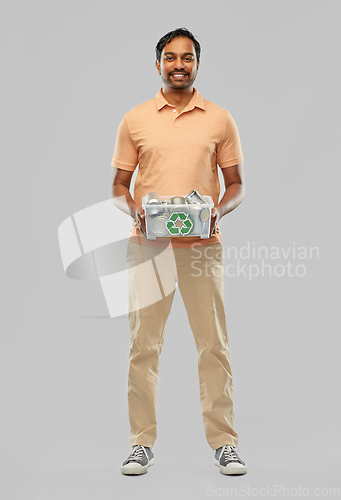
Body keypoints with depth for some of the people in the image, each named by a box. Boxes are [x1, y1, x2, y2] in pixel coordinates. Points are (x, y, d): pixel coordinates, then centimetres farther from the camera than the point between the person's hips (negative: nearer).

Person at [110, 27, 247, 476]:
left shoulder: (220, 120, 8)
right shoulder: (134, 120, 8)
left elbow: (236, 184, 10)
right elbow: (118, 186, 11)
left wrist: (219, 210, -10)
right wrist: (133, 209, -10)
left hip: (202, 245, 0)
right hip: (147, 245, 1)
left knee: (214, 344, 1)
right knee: (143, 345, 3)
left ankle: (224, 441, 12)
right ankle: (142, 442, 14)